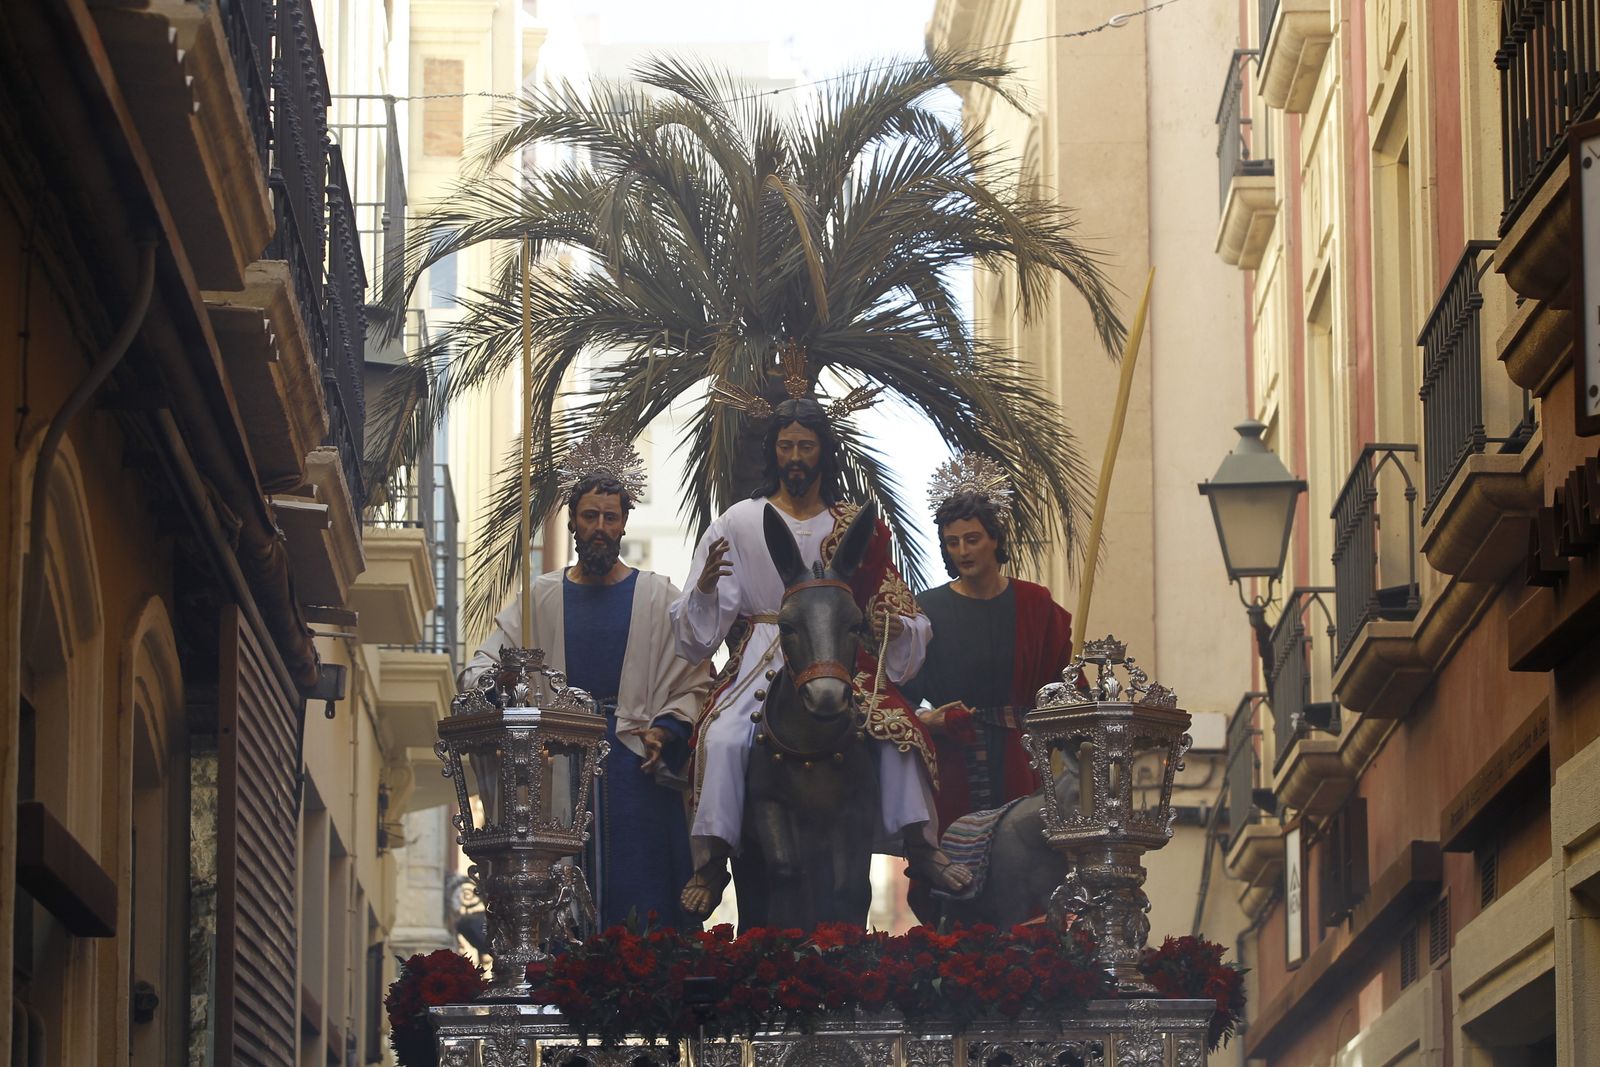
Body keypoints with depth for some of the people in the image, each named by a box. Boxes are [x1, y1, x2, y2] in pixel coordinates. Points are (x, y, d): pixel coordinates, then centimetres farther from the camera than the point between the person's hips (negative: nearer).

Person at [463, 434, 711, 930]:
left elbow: (695, 683, 5)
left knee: (640, 910, -7)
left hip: (638, 768, -1)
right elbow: (484, 665, 9)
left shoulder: (658, 597, 9)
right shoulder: (541, 597, 14)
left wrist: (665, 730, -12)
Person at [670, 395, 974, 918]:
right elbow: (704, 619, 2)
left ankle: (921, 845, -17)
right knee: (723, 739, -29)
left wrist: (896, 625, -10)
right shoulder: (740, 522, 6)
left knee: (898, 730, -23)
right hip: (762, 663, -1)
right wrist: (705, 586, -21)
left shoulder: (853, 527, 11)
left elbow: (882, 602, 13)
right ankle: (710, 863, -25)